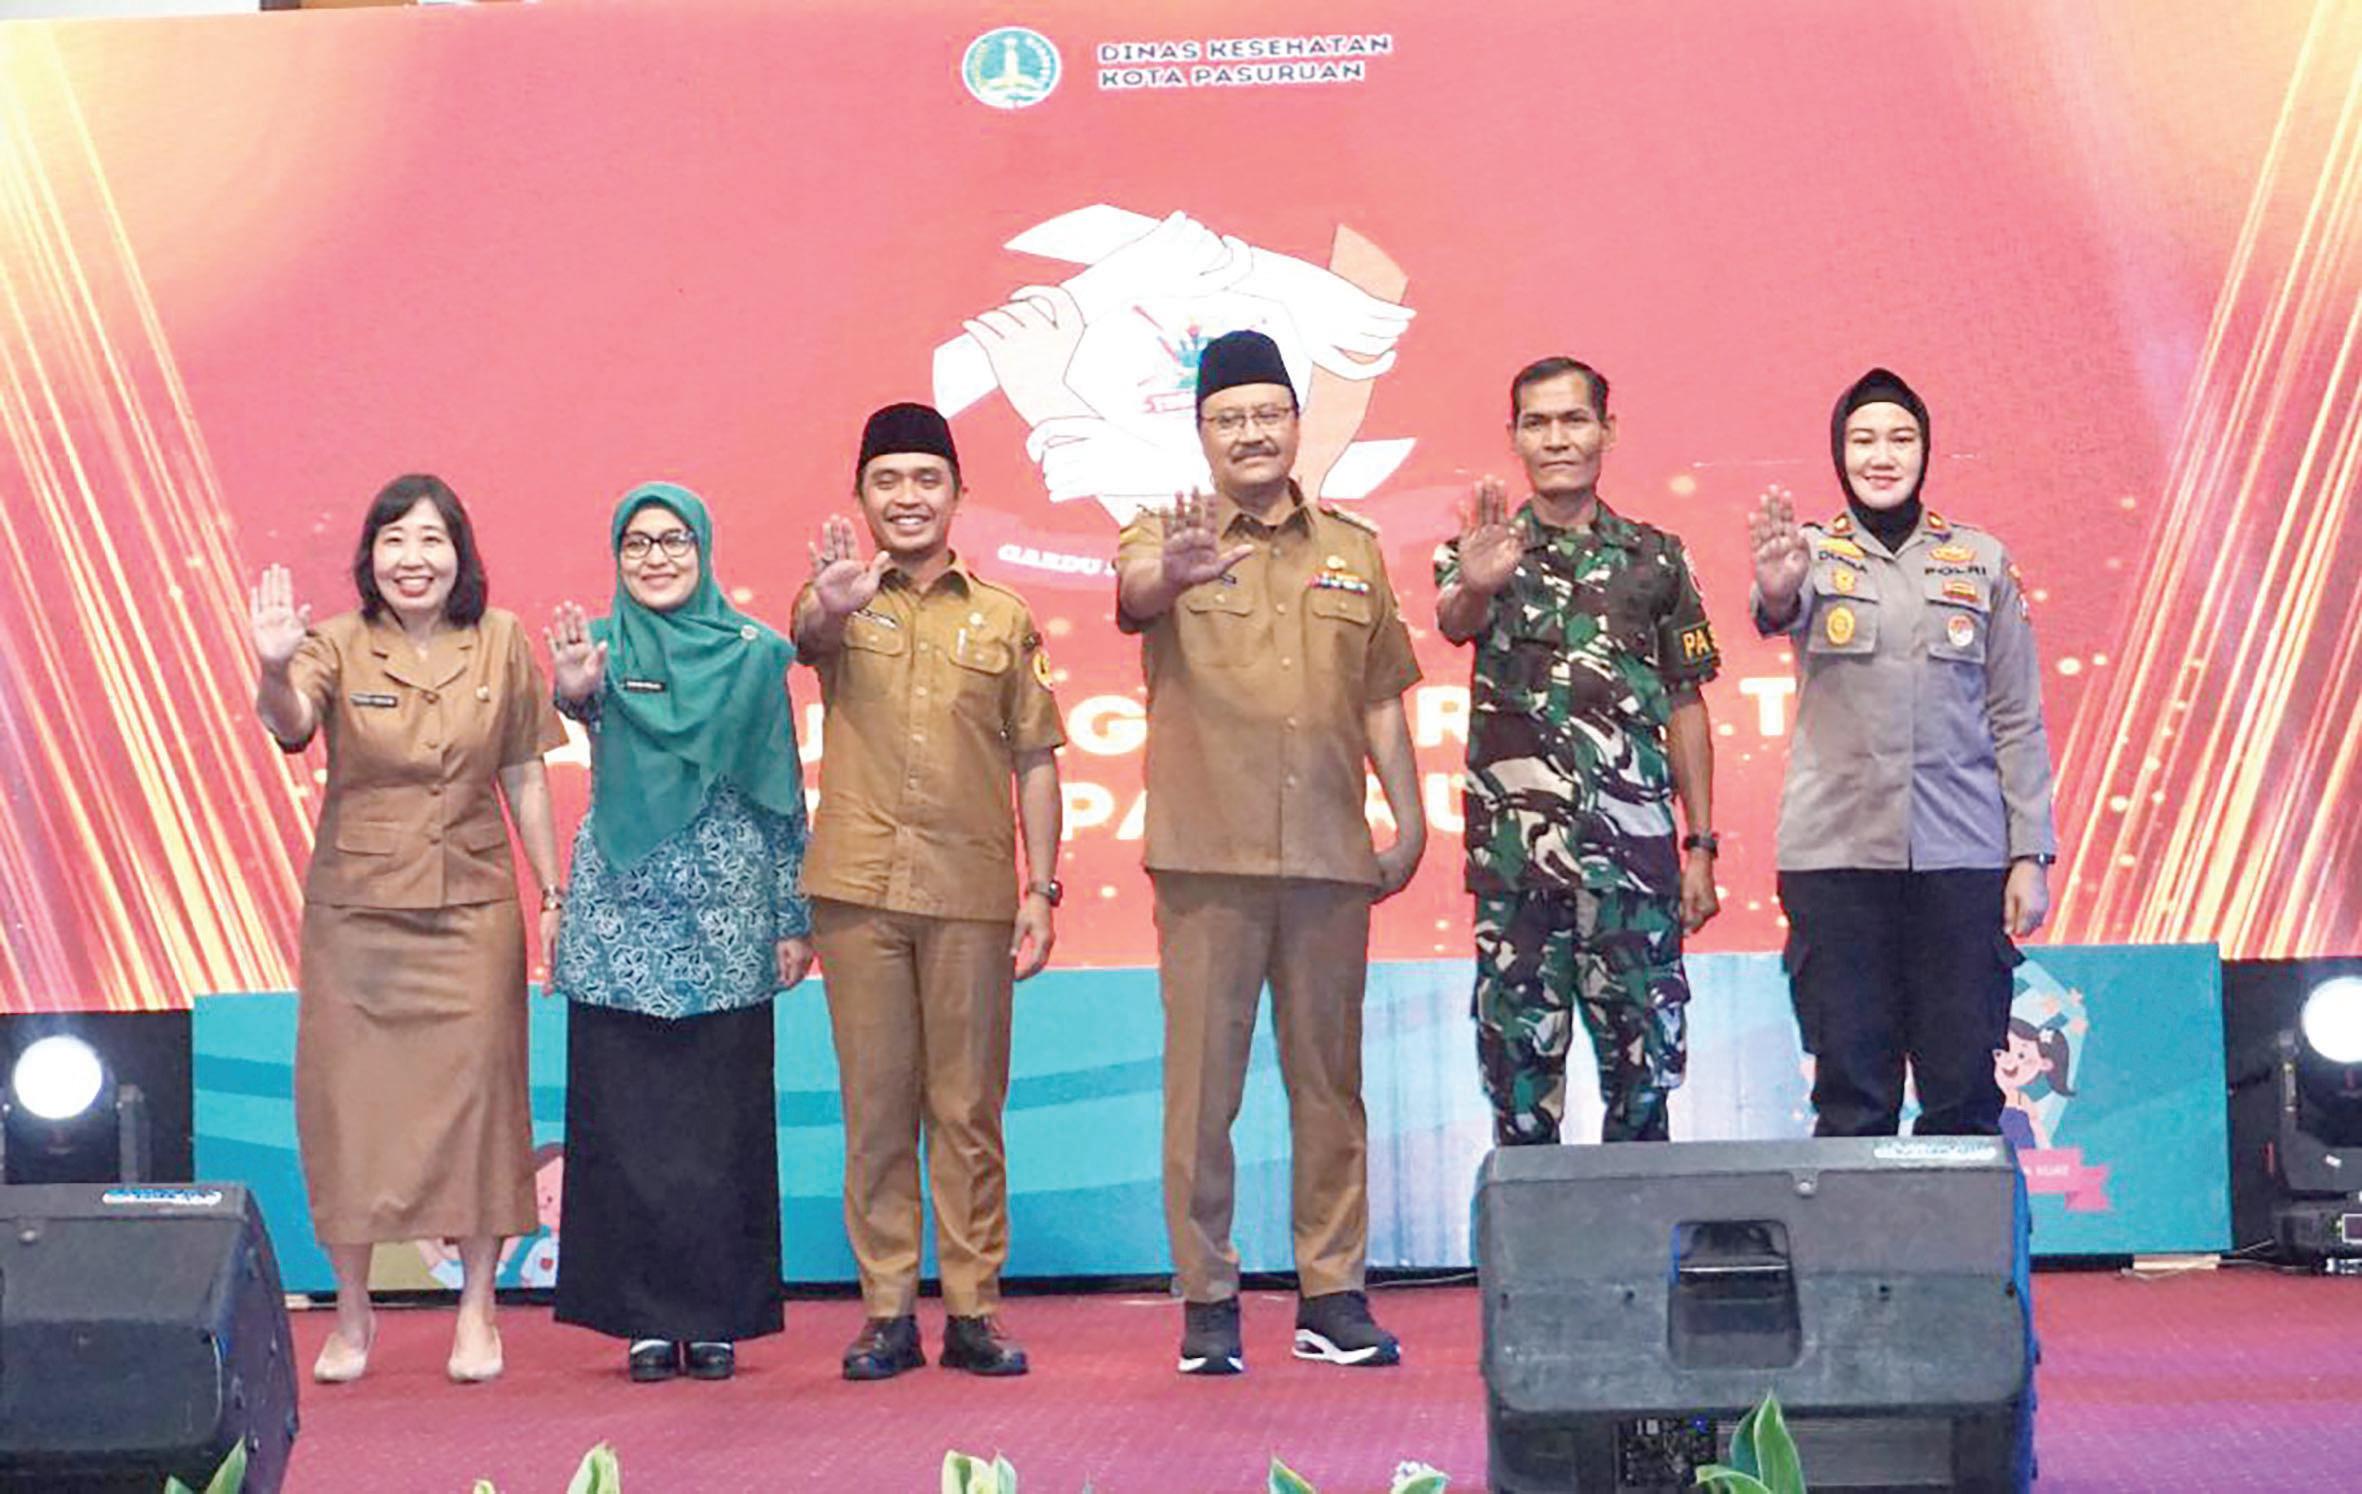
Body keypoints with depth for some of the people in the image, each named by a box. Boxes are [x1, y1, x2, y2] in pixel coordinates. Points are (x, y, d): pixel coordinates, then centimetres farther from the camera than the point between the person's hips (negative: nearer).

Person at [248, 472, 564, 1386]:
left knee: (474, 1091, 0)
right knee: (348, 1098, 3)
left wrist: (553, 892, 4)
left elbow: (524, 776, 6)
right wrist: (275, 671, -46)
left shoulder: (501, 643, 1)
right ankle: (351, 1311, 16)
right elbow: (290, 728, -25)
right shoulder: (339, 646, -4)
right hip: (353, 907, 0)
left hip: (471, 907, 1)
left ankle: (477, 1309, 12)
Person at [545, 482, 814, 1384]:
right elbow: (594, 711, -19)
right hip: (620, 911, 0)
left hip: (726, 912, 0)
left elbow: (781, 792, 7)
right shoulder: (602, 646, 5)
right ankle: (644, 1317, 9)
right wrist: (577, 694, -43)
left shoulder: (753, 652, 6)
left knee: (723, 1116, 2)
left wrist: (794, 918, 3)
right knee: (624, 1115, 1)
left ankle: (717, 1316, 11)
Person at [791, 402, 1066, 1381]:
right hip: (858, 890, 0)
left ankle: (973, 1309, 9)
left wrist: (1042, 888, 2)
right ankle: (887, 1312, 9)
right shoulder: (838, 603, 7)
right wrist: (833, 607, -43)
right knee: (875, 1105, 3)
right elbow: (805, 637, -19)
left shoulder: (1004, 619, 10)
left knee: (968, 1106, 3)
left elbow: (1036, 761, 10)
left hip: (972, 894, 1)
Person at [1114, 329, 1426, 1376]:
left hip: (1329, 855, 3)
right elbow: (1132, 590, -22)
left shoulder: (1354, 551, 15)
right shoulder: (1170, 541, 3)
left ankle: (1332, 1293, 15)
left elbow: (1381, 699, 18)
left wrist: (1409, 817, 11)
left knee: (1330, 1080, 7)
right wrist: (1174, 571, -45)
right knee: (1202, 1083, -1)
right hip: (1207, 856, -3)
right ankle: (1206, 1300, 6)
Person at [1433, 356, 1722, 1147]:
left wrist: (1701, 847, 6)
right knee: (1520, 1058, 2)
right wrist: (1474, 588, -43)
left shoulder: (1655, 557, 11)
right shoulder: (1484, 551, 5)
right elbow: (1452, 622, -19)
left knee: (1646, 1056, 3)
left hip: (1636, 846, 1)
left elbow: (1685, 707, 12)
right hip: (1514, 848, -1)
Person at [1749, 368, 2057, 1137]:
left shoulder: (1981, 560, 9)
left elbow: (2018, 718, 9)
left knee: (1964, 1089, 2)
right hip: (1836, 852, -1)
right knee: (1851, 1094, 1)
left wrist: (2031, 855, 2)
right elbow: (1783, 613, -20)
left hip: (1961, 856, 1)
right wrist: (1777, 592, -45)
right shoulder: (1812, 553, 5)